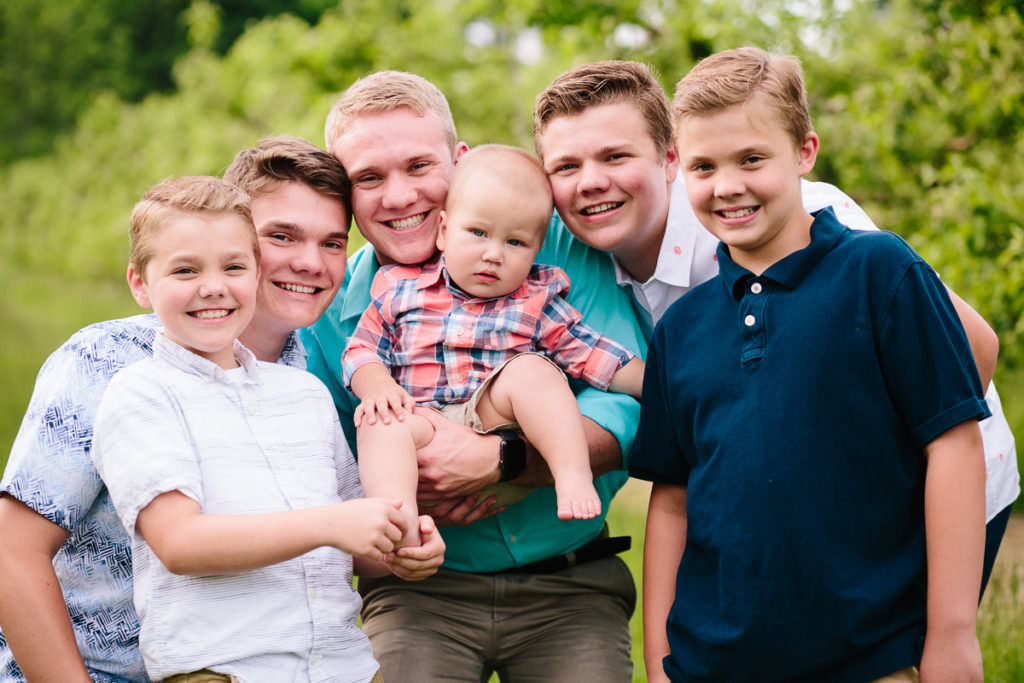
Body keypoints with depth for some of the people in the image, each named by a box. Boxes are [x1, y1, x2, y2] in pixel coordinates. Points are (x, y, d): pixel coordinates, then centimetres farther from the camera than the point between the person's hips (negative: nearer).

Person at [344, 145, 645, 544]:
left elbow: (593, 354, 11)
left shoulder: (536, 302, 11)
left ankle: (572, 473, -34)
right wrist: (377, 387, -9)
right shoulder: (401, 290, 11)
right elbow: (362, 349, 12)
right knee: (377, 421, -30)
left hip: (499, 420, 0)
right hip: (425, 421, 0)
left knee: (530, 367, -26)